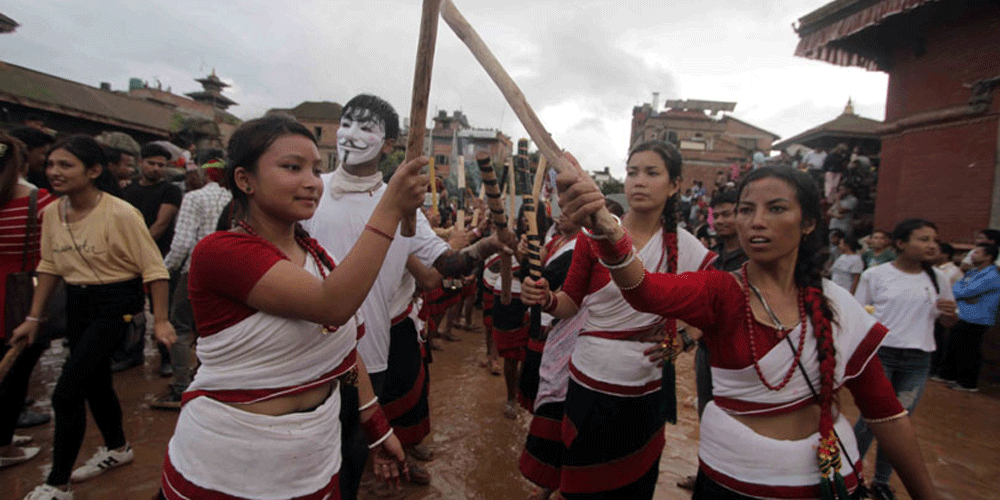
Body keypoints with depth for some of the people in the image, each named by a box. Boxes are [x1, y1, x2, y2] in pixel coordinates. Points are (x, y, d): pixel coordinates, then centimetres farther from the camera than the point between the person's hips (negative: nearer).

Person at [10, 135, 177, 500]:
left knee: (66, 394, -8)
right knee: (95, 382, 20)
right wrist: (33, 318, 13)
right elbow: (49, 266, 13)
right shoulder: (51, 213, 2)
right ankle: (117, 448, 43)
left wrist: (161, 320, -19)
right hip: (76, 303, 8)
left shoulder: (120, 214, -20)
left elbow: (153, 268, -18)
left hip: (115, 304, -7)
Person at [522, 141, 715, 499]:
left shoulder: (683, 247, -5)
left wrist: (687, 336, -11)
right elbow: (571, 302, -3)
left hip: (647, 390, 2)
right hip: (589, 385, -1)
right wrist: (546, 299, -24)